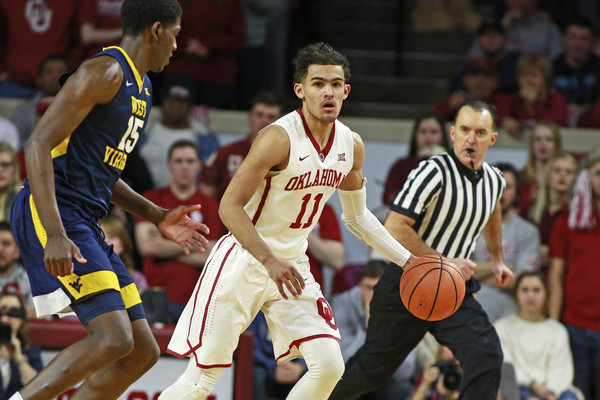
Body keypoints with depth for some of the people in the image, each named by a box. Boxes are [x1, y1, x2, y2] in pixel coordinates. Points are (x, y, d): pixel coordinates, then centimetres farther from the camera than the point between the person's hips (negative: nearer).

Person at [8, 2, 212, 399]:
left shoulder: (141, 87, 20)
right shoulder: (105, 72, -12)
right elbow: (39, 145, -20)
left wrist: (157, 216, 23)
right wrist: (55, 234, -29)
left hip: (85, 223, 10)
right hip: (50, 214, -10)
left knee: (142, 352, 6)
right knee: (113, 339, -23)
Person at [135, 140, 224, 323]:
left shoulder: (210, 207, 10)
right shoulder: (151, 199, 12)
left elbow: (209, 259, -1)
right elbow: (145, 246, -3)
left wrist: (164, 247, -1)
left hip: (192, 300, 0)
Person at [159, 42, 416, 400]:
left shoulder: (352, 146, 1)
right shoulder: (279, 138, -20)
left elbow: (357, 216, 17)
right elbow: (230, 206, -21)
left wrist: (407, 260, 11)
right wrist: (270, 262, -31)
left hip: (292, 265, 6)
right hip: (244, 262, -6)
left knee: (330, 365, -8)